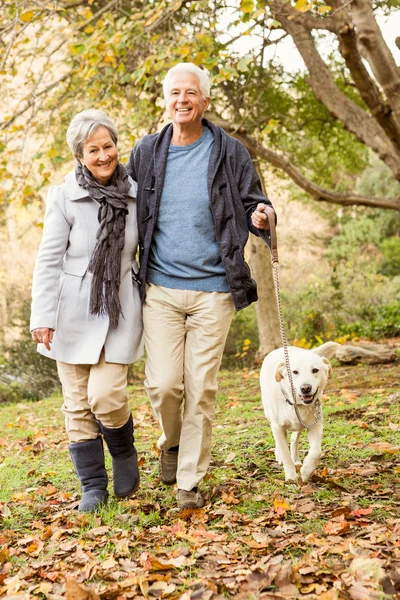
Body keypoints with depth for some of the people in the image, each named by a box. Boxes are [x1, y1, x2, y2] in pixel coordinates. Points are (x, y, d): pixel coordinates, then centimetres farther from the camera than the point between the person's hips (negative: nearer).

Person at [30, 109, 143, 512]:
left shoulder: (135, 194, 2)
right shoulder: (64, 197, -4)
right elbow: (48, 261, -4)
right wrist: (43, 318, -9)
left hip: (120, 311, 0)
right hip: (73, 312, 0)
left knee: (106, 396, -12)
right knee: (78, 404, 5)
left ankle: (124, 453, 19)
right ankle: (93, 486, 20)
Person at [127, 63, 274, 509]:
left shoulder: (229, 153, 1)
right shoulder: (146, 154, 6)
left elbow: (253, 203, 7)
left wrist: (260, 218, -18)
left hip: (213, 289, -1)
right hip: (160, 288, 1)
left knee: (201, 388, 2)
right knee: (163, 384, -5)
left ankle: (189, 480, 17)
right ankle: (172, 443, 29)